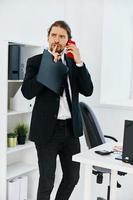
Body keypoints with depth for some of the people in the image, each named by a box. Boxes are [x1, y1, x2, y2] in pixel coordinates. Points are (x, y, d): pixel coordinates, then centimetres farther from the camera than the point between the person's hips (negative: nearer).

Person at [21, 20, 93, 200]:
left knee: (72, 177, 14)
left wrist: (79, 62, -12)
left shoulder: (73, 62, 8)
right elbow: (27, 92, -16)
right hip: (47, 130, -4)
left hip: (71, 128, 4)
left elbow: (88, 91, -1)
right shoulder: (36, 62, -2)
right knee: (47, 181, 5)